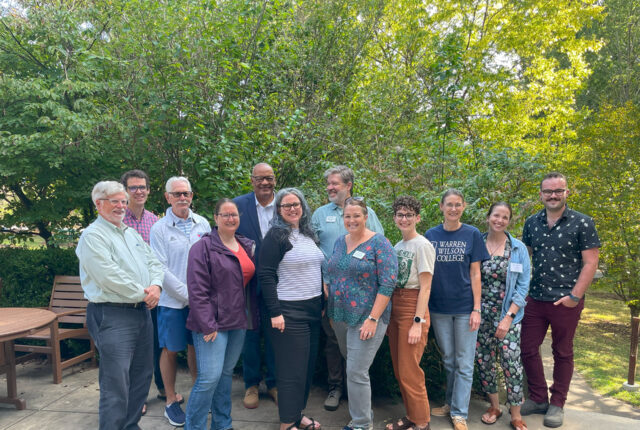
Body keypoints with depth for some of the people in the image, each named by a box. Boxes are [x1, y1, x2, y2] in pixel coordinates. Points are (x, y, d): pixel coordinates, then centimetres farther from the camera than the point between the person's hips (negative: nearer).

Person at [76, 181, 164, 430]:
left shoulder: (131, 234, 17)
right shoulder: (93, 236, -9)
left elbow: (154, 263, 13)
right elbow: (110, 276, -19)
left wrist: (156, 286, -7)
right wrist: (142, 294, -12)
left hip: (142, 312, 9)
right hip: (113, 315, -8)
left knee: (142, 376, 17)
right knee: (116, 384, -5)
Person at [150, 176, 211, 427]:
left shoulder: (203, 224, 3)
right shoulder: (159, 229, -7)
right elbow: (161, 269, -11)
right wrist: (188, 295, -14)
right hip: (173, 301, -3)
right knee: (171, 350, 8)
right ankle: (171, 402, 25)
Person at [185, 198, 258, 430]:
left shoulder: (247, 246, 11)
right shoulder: (203, 247, -9)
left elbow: (250, 283, 19)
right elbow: (197, 290, -14)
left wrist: (253, 316, 11)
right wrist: (208, 325, -16)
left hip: (239, 322, 6)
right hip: (213, 324, -6)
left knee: (226, 373, 15)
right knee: (209, 377, -7)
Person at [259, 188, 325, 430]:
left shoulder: (308, 235, 12)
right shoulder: (276, 236, -10)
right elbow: (266, 276, -14)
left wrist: (321, 305, 16)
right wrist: (274, 313, -18)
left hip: (313, 310, 7)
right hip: (289, 311, -7)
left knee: (308, 365, 14)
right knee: (292, 368, 0)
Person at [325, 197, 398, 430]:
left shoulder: (379, 244, -12)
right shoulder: (340, 242, 8)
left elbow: (387, 284, -16)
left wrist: (373, 319, -20)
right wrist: (331, 312, 12)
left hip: (366, 318, -7)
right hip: (340, 317, 7)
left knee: (357, 372, -4)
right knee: (351, 365, 18)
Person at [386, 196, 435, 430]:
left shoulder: (422, 245, -9)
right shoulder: (397, 246, 12)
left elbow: (425, 287, -12)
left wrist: (418, 322, -16)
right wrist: (387, 316, 12)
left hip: (412, 307, -7)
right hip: (394, 306, 7)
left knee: (409, 371, -2)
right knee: (399, 369, 13)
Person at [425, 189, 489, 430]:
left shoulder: (472, 235, -4)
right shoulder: (431, 235, 1)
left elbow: (475, 274, -4)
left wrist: (476, 309, -8)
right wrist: (424, 306, 3)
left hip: (464, 308, -2)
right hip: (439, 308, 2)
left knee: (464, 363, 5)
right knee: (448, 360, 16)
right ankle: (450, 403, 32)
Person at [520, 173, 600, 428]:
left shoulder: (582, 223, -7)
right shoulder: (532, 223, 5)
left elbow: (590, 263, -9)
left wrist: (575, 296, -15)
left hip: (566, 302, -4)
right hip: (535, 299, 4)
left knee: (562, 353, 11)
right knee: (527, 349, 8)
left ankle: (557, 404, 26)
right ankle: (538, 398, 27)